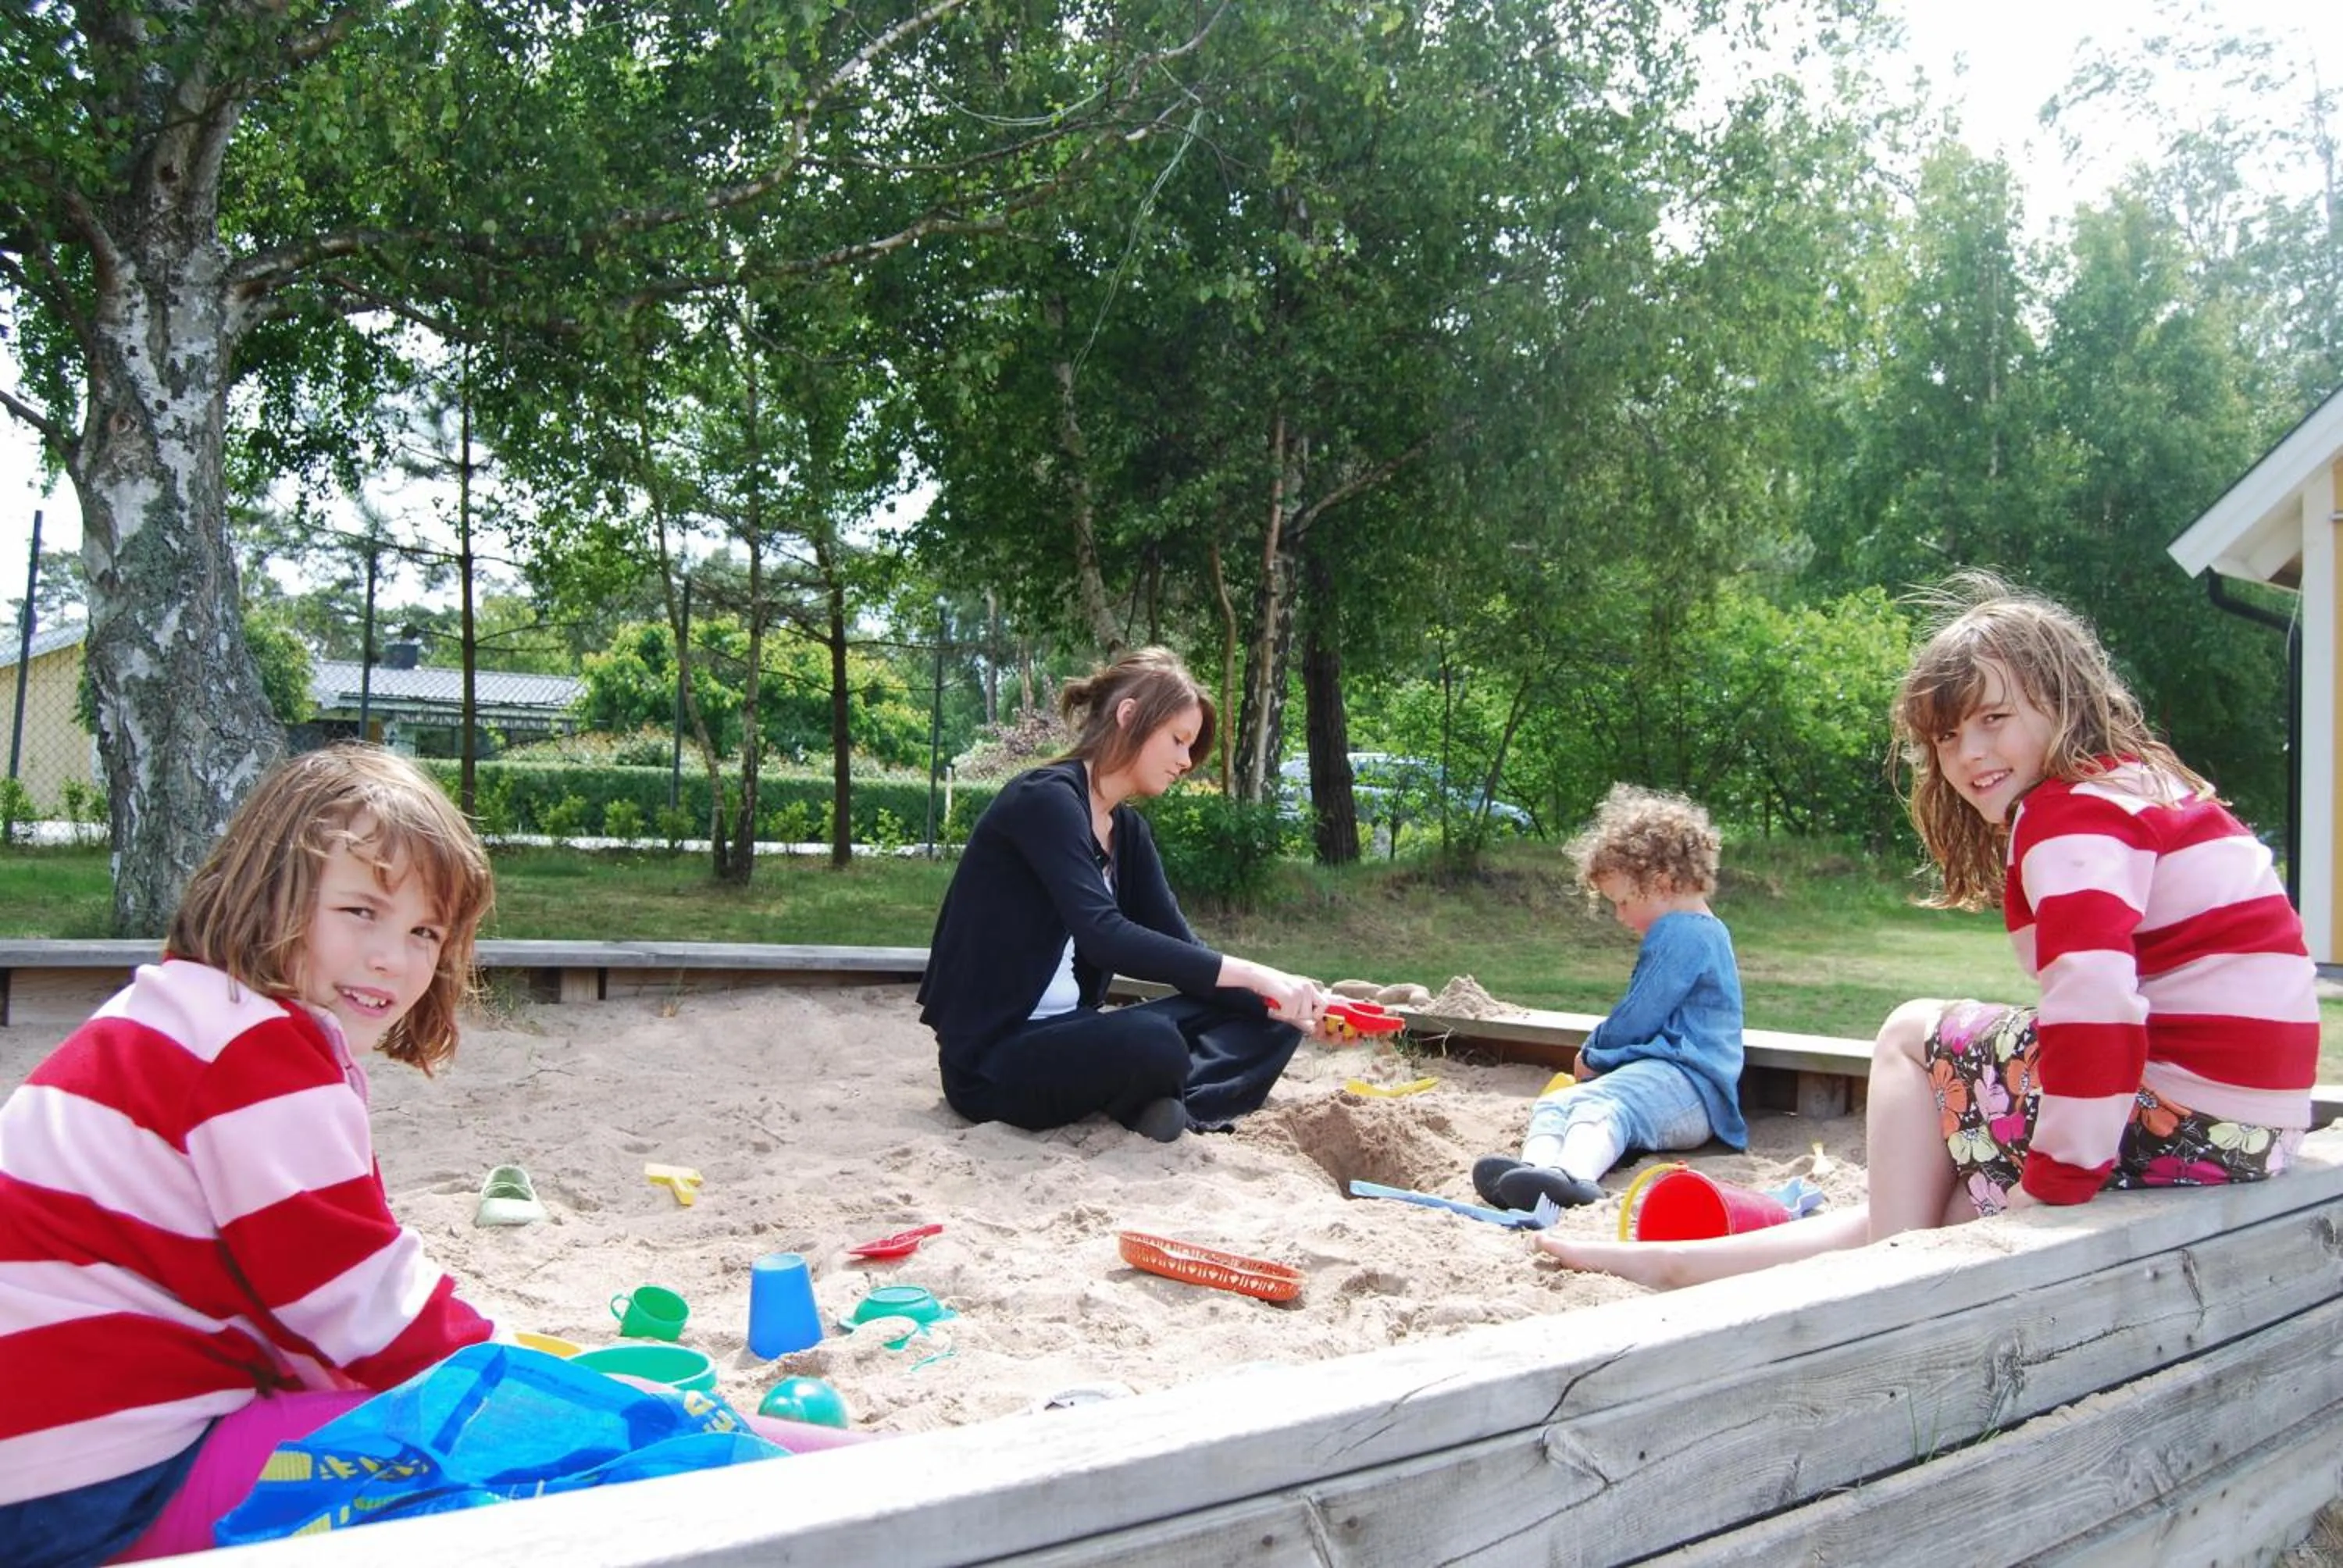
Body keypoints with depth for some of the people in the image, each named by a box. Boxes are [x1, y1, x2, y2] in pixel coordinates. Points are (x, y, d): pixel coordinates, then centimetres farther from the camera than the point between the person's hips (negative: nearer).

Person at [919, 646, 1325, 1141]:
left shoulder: (1127, 828, 11)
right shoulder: (1045, 799, -16)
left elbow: (1178, 945, 4)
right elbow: (1105, 937, -30)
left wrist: (1279, 1000, -13)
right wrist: (1253, 974, -31)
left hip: (1068, 1037, 9)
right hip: (993, 1058, -9)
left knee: (1268, 1022, 0)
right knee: (1153, 1043, -37)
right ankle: (1159, 1104, -6)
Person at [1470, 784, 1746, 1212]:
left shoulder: (1680, 935, -7)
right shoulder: (1705, 932, 29)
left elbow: (1636, 1019, -8)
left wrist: (1592, 1056, 9)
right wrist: (1599, 1055, 32)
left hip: (1684, 1083, -10)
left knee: (1599, 1106, -36)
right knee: (1554, 1103, -10)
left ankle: (1571, 1174, -67)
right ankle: (1536, 1164, -42)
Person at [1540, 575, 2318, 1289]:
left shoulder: (2075, 812, -13)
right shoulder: (2142, 788, 18)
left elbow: (2095, 1010, -26)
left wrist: (2049, 1187, -19)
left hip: (2180, 1129, -9)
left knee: (1914, 1032, 7)